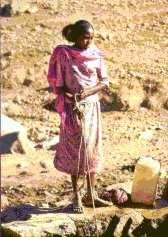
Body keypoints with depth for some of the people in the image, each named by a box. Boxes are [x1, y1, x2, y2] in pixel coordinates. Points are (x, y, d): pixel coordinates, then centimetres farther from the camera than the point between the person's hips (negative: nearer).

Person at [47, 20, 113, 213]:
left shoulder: (95, 54, 2)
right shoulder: (63, 54, -6)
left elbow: (104, 81, 3)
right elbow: (55, 81, -2)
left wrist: (88, 92, -13)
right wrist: (68, 95, -17)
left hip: (92, 105, 3)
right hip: (72, 107, -3)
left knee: (92, 148, 7)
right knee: (75, 149, -2)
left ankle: (91, 194, 16)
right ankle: (76, 197, 6)